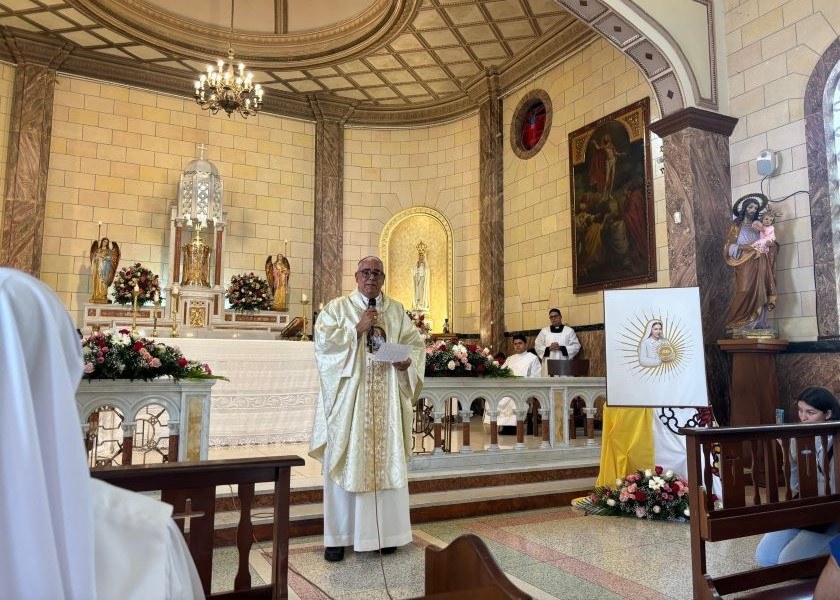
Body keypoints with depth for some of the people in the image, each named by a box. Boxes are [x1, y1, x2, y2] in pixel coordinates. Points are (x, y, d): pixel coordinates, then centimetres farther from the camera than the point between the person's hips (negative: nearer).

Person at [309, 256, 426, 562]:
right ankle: (339, 535, 11)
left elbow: (415, 344, 9)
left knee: (386, 461, 5)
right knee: (345, 463, 0)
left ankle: (383, 531, 17)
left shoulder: (397, 310, 13)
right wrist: (358, 328, -13)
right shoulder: (337, 307, 5)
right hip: (348, 398, -2)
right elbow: (323, 340, -8)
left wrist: (408, 362, -11)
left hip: (387, 400, 3)